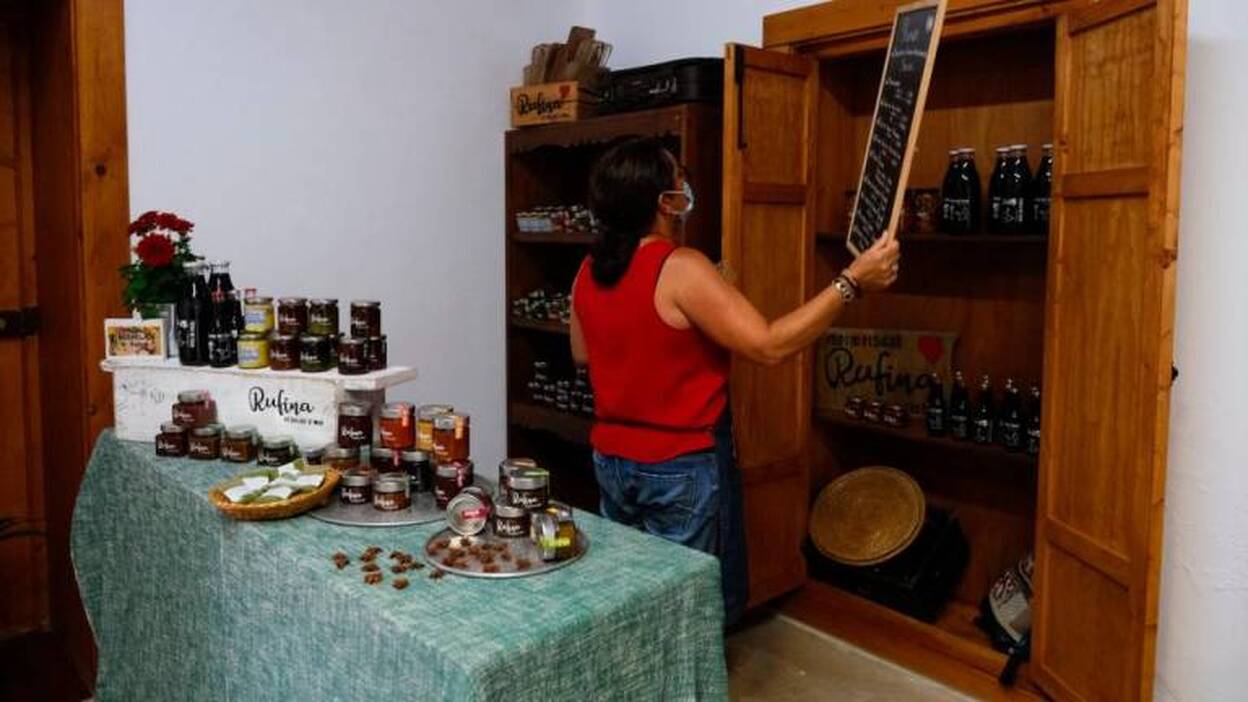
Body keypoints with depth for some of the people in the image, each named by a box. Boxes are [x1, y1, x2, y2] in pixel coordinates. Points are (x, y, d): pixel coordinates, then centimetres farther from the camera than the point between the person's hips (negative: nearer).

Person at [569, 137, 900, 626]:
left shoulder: (589, 271, 0)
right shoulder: (681, 269, -22)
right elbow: (770, 346, -25)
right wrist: (851, 282, -22)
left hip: (612, 457, 7)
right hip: (682, 467, -7)